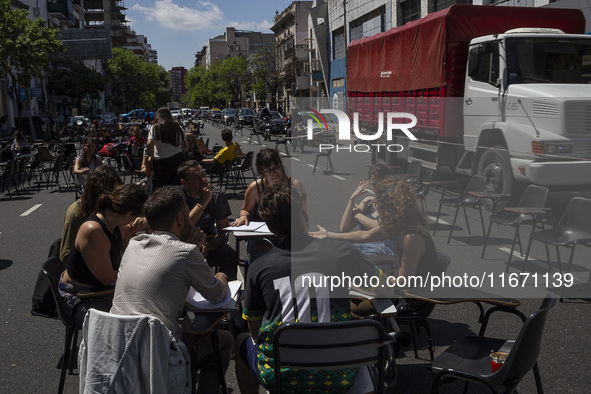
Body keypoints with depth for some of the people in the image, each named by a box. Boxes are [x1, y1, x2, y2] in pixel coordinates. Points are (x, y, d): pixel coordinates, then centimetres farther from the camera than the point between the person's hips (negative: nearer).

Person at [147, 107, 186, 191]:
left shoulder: (155, 127, -4)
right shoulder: (178, 127, 9)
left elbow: (150, 144, -16)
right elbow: (184, 146, 11)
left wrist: (152, 157, -4)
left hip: (161, 162, -4)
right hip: (178, 159, 4)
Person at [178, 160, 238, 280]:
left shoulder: (217, 195, -6)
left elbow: (223, 233, -7)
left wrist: (208, 247, -27)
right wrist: (203, 202, -28)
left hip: (209, 244, 1)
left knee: (230, 255, -27)